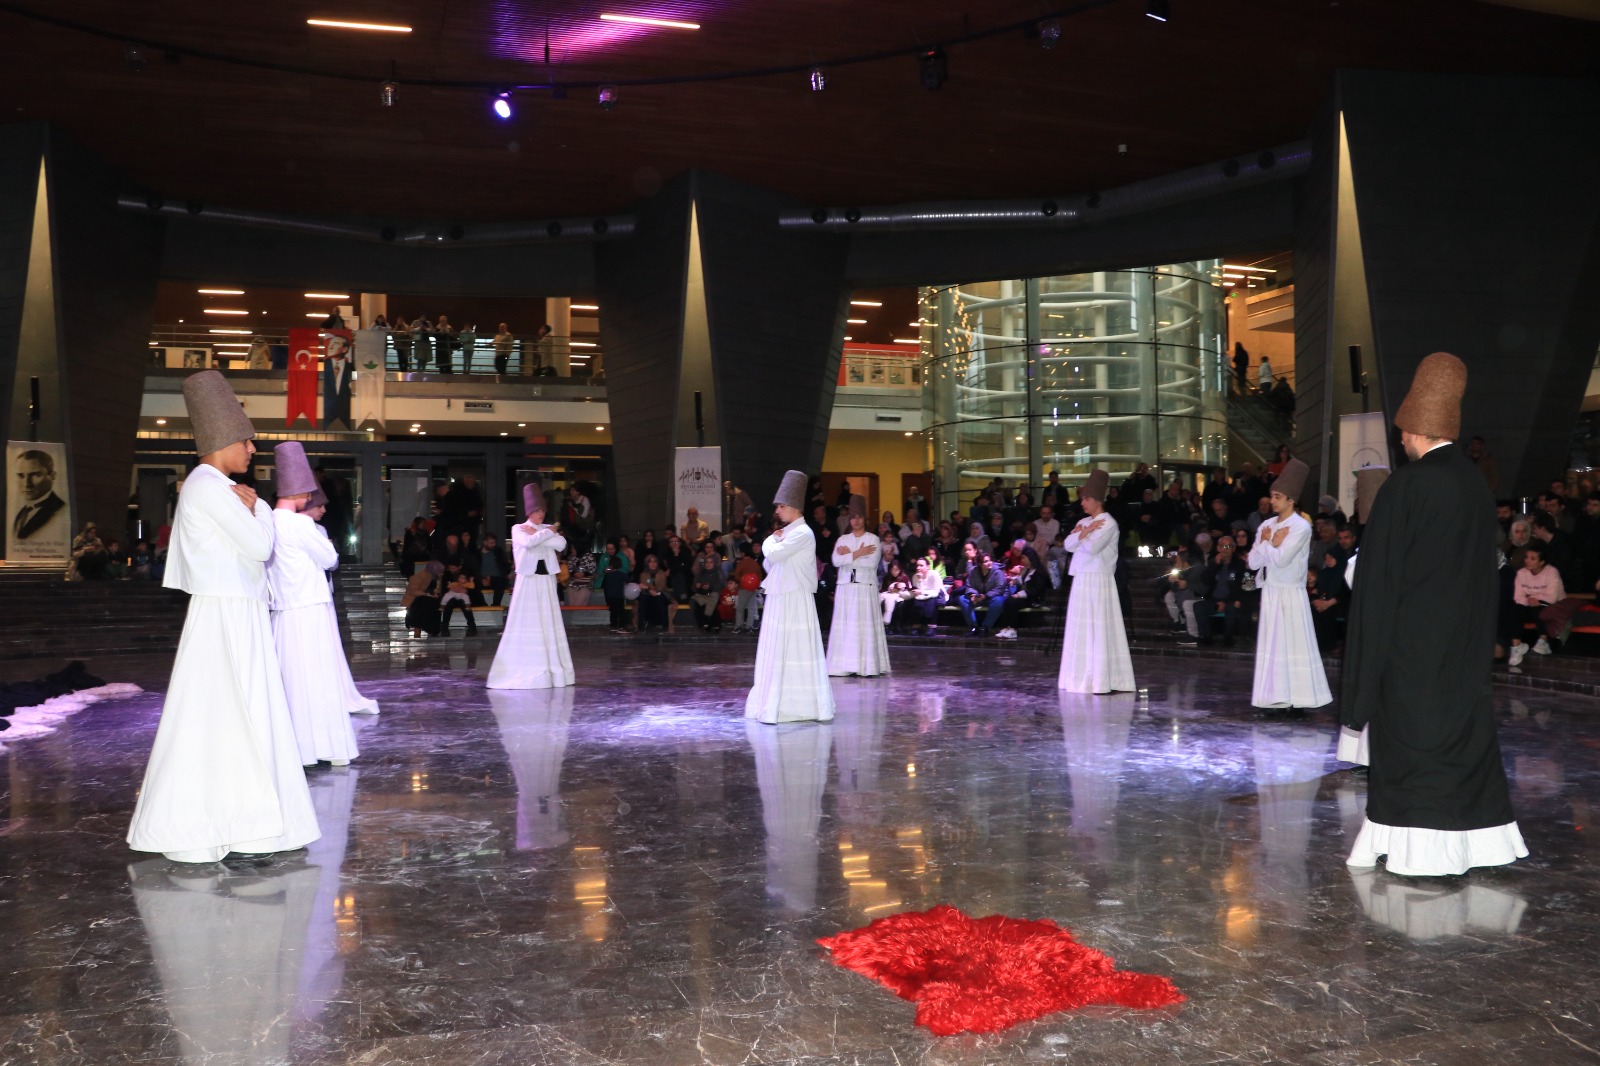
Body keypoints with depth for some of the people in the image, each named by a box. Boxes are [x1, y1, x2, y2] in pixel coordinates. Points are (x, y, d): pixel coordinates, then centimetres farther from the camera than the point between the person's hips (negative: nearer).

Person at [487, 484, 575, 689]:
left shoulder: (548, 528, 12)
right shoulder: (518, 529, 1)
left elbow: (561, 544, -7)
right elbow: (529, 542, -20)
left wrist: (537, 533, -7)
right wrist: (548, 532, -9)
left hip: (546, 582, 4)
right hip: (527, 582, -4)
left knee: (549, 626, 4)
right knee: (526, 626, -6)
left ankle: (551, 670, 9)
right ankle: (524, 671, -3)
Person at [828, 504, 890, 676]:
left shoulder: (873, 539, 4)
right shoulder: (842, 539, 12)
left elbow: (872, 562, -10)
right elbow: (836, 561, -2)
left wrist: (848, 555, -5)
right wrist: (858, 553, -9)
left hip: (866, 588, -3)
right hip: (845, 587, 3)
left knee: (865, 626, -6)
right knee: (844, 626, -1)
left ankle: (867, 666, -6)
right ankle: (844, 666, 1)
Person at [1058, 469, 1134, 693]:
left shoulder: (1108, 523, -8)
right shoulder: (1084, 521, 17)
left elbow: (1092, 547, -21)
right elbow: (1067, 544, 5)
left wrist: (1079, 536, -3)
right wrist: (1083, 532, -9)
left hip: (1098, 582, -8)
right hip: (1082, 580, 8)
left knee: (1099, 629, -9)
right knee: (1082, 629, 10)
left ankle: (1104, 680, -9)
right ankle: (1084, 676, 16)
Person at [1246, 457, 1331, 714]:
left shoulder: (1301, 527, -10)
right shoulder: (1266, 525, 10)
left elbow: (1281, 559, -19)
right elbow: (1253, 562, 5)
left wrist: (1266, 543, -5)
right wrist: (1271, 543, -7)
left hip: (1291, 594, -6)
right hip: (1270, 593, 6)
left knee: (1294, 644, -4)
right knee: (1273, 644, 5)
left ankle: (1297, 699, -1)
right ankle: (1278, 698, 8)